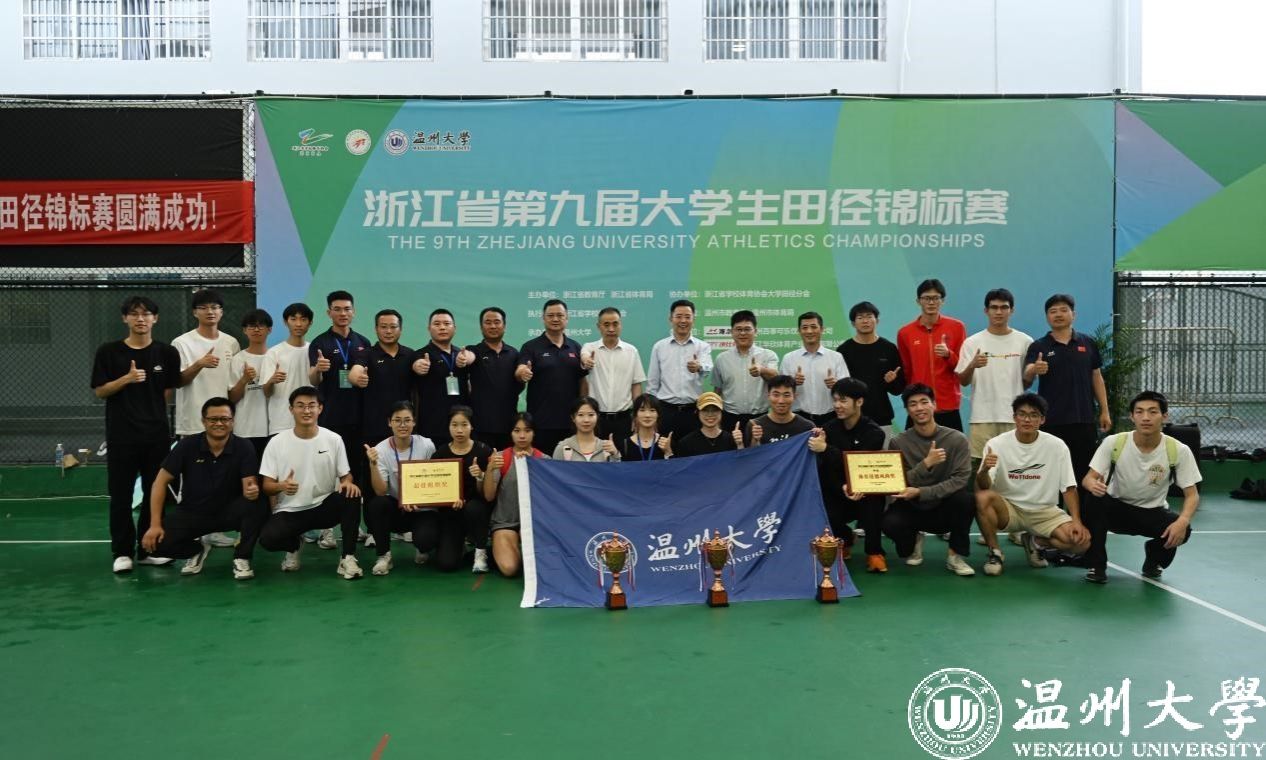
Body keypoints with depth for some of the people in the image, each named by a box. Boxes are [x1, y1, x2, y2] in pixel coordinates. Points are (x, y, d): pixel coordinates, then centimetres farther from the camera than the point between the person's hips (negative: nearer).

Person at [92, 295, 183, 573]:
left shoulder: (167, 353, 3)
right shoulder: (109, 352, 1)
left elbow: (170, 392, 7)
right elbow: (99, 391, -1)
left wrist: (151, 413, 2)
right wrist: (127, 378, -15)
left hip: (157, 435, 1)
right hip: (121, 435, -1)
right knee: (121, 495, 3)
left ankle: (149, 548, 18)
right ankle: (122, 552, 12)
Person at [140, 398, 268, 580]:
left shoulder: (244, 447, -13)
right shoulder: (188, 445, -12)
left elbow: (249, 486, -18)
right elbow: (161, 481, -9)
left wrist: (253, 490, -45)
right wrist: (155, 524, -15)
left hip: (229, 510, -1)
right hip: (192, 511, 1)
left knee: (258, 504, -32)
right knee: (157, 542, -23)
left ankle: (241, 558, -8)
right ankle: (197, 549, 12)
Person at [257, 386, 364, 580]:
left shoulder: (334, 439, -2)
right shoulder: (276, 443, -4)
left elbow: (345, 476, 3)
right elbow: (267, 486, -3)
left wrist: (348, 483, -23)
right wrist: (282, 486, -27)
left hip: (323, 507, 0)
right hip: (289, 511, 0)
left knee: (351, 495, -30)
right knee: (267, 538, -30)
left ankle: (348, 557, -17)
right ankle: (294, 545, 10)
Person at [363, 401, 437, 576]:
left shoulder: (426, 445, -12)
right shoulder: (380, 450, -11)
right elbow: (380, 491, -18)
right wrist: (373, 464, -32)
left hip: (422, 510, -1)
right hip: (395, 509, 1)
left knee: (424, 538, -31)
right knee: (376, 504, -31)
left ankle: (421, 548, 11)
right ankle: (384, 555, -9)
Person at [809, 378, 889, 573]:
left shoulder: (874, 433, -11)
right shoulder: (829, 429, -2)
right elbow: (824, 470, -9)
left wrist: (826, 449, -36)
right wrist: (842, 488, -30)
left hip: (866, 493, -2)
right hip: (836, 494, 2)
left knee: (871, 497, -37)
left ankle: (874, 551, -15)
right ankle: (844, 539, 11)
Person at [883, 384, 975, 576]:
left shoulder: (957, 439, -9)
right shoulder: (898, 443, -7)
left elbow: (961, 479, -18)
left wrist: (920, 492, -28)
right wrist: (926, 463, -26)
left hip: (944, 509, 0)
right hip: (912, 509, 0)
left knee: (965, 498, -33)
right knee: (890, 523, -32)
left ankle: (955, 555, -8)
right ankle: (913, 542, 8)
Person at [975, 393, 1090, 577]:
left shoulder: (1057, 446, -8)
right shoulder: (996, 444, -12)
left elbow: (1069, 487, -2)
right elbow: (983, 487, -19)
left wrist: (1076, 520, -15)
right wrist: (984, 470, -42)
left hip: (1044, 511, 2)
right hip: (1008, 508, -1)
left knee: (1082, 541, -22)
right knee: (983, 497, -34)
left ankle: (1035, 541, 10)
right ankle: (994, 552, -10)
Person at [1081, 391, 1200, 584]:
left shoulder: (1179, 451, -14)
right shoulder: (1113, 443, -16)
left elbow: (1191, 495, -11)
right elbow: (1088, 478, -14)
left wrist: (1183, 521, -33)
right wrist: (1093, 484, -41)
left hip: (1153, 513, 1)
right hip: (1117, 509, -1)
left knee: (1182, 530, -31)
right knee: (1095, 501, -34)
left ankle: (1154, 558, 7)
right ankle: (1096, 565, -16)